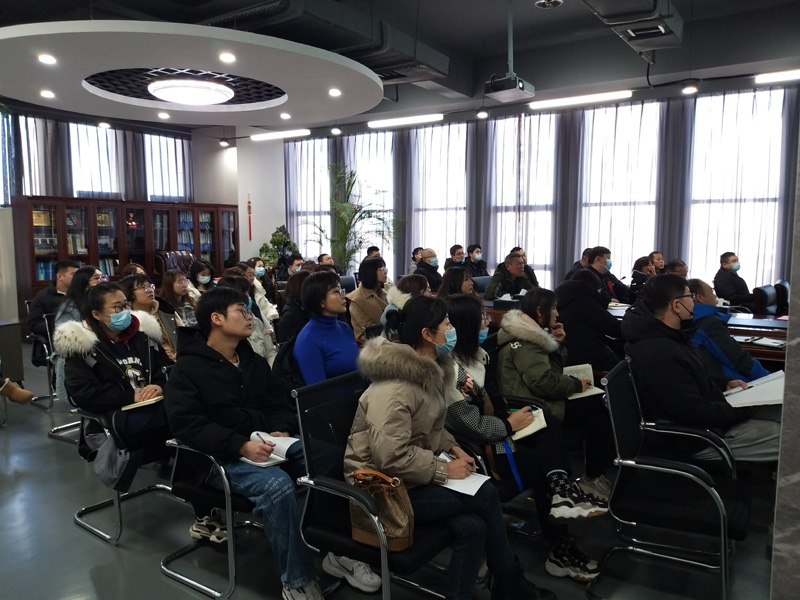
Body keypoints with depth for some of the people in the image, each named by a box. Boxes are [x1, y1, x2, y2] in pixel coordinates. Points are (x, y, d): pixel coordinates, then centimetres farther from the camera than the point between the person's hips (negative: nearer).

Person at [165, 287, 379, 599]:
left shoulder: (253, 360, 15)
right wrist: (242, 445, -27)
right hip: (222, 455, -6)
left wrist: (282, 430, -8)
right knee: (277, 486, -35)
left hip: (267, 442, 6)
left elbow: (279, 403, 16)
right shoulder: (187, 369, -6)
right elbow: (187, 425, -17)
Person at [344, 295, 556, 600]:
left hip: (416, 473, 8)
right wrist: (444, 470, -21)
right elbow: (392, 458, -31)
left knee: (472, 525, -16)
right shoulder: (394, 388, -25)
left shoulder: (429, 369, 4)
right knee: (486, 495, -15)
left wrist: (453, 448, 1)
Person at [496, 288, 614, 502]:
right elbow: (544, 382, -27)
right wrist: (577, 384, -14)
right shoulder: (524, 342, -18)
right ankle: (593, 477, 1)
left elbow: (556, 366, 21)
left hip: (538, 401, 10)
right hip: (535, 409, -10)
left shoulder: (531, 332, 14)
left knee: (596, 417, 0)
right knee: (600, 407, -10)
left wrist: (559, 343, 3)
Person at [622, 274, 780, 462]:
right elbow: (696, 413, -29)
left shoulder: (665, 335, 4)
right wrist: (748, 408, -16)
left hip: (704, 411, 10)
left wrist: (725, 383, 7)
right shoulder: (658, 354, -31)